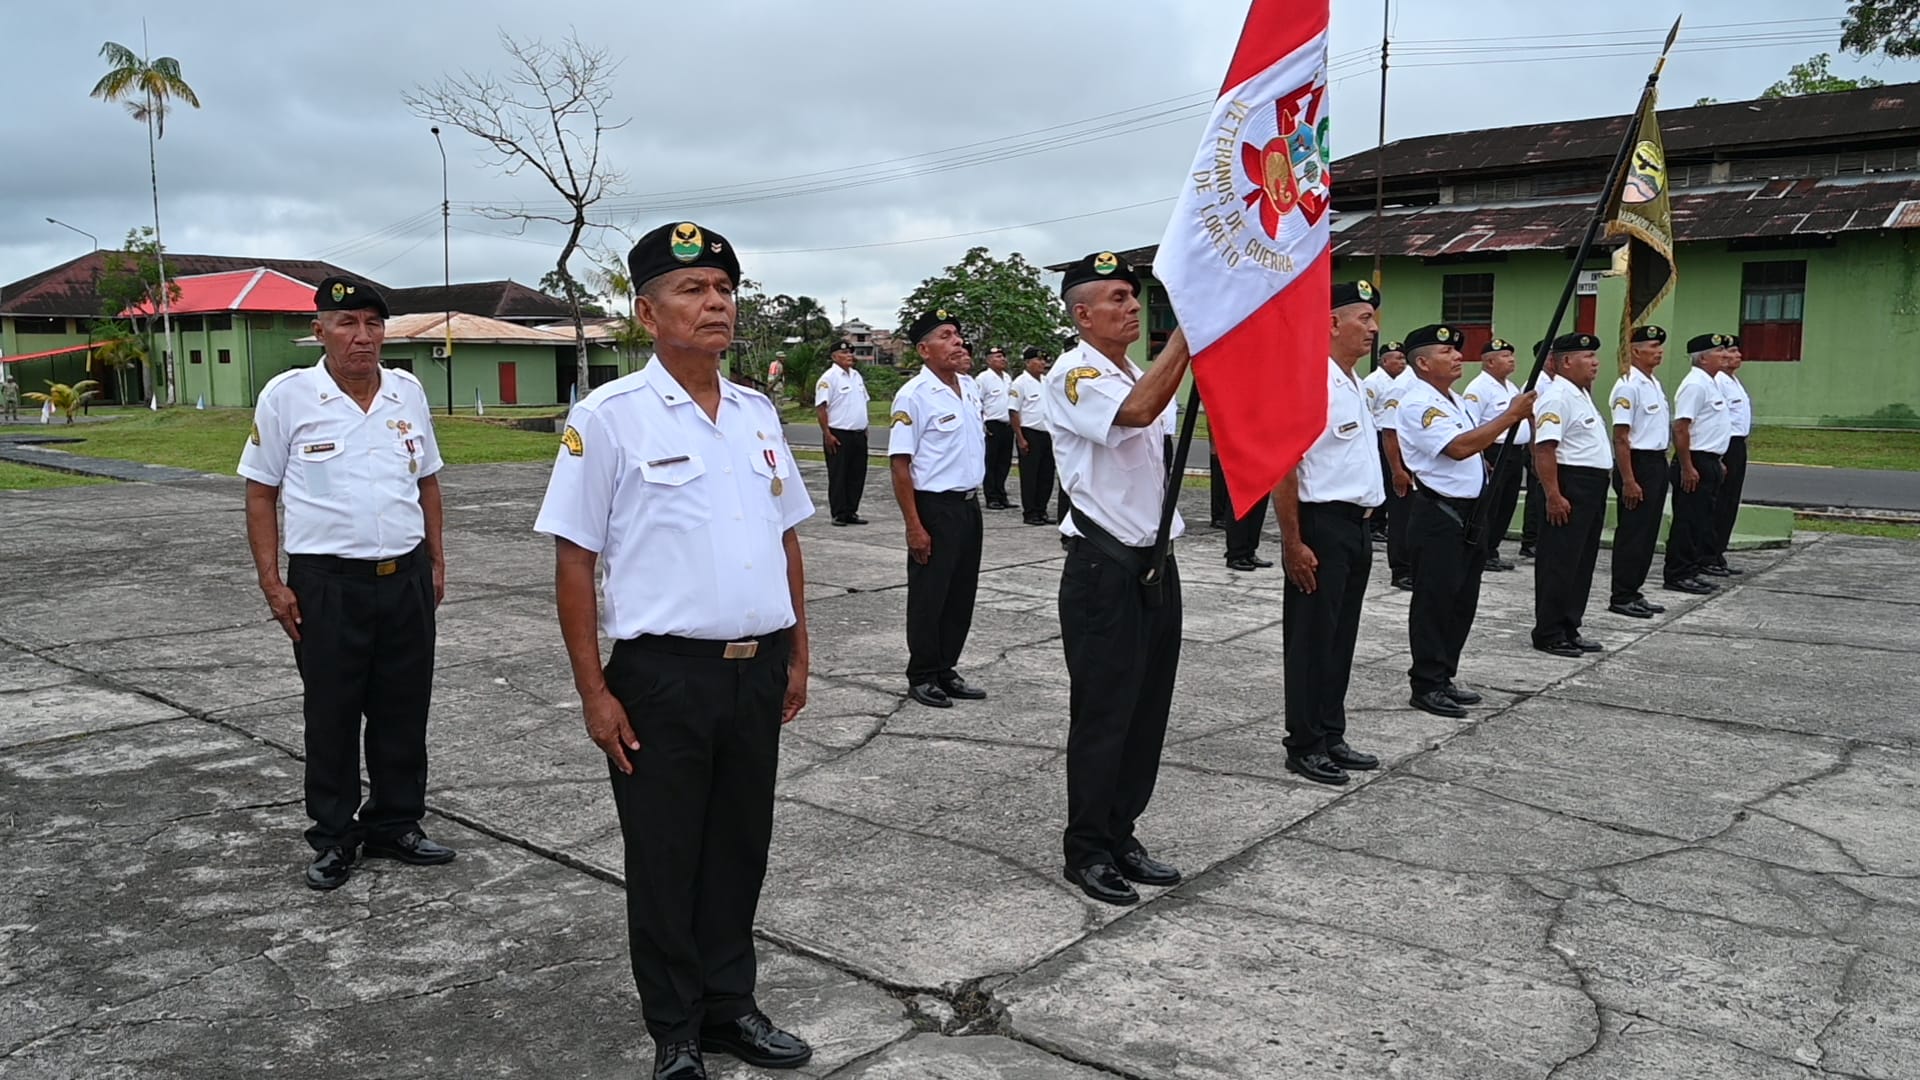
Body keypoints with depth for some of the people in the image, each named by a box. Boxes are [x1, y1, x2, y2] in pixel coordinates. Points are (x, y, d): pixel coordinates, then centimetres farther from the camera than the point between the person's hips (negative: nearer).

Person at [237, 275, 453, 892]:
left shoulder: (409, 392, 5)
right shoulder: (287, 396, -6)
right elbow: (260, 494, -2)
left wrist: (436, 559, 13)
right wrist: (272, 584, -6)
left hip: (407, 579, 4)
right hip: (328, 583, -3)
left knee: (404, 713, 12)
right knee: (330, 717, 7)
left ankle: (395, 826, 27)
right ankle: (334, 839, 22)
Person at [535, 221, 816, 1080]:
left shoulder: (759, 414, 10)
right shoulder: (608, 418, -7)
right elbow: (574, 561, -8)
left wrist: (797, 657, 14)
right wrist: (593, 692, -10)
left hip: (758, 673, 5)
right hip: (662, 678, -5)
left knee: (740, 849, 16)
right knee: (665, 862, 9)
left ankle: (729, 1008, 35)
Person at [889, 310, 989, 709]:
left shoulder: (970, 386, 8)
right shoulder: (914, 396, -15)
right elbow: (900, 465, -16)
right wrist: (914, 526, -19)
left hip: (970, 504, 8)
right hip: (934, 507, -7)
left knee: (962, 594, 14)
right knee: (929, 597, 3)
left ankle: (946, 671, 27)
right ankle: (922, 677, 16)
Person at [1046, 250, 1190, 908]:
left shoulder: (1140, 375, 16)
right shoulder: (1073, 376, -10)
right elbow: (1135, 411, -30)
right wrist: (1190, 327, -28)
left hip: (1155, 561, 8)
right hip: (1104, 565, -8)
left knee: (1147, 709, 12)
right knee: (1102, 713, -1)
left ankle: (1120, 835, 25)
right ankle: (1087, 852, 13)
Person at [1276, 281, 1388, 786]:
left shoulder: (1354, 385, 14)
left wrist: (1362, 523, 19)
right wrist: (1293, 543, -20)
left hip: (1355, 526, 9)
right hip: (1321, 526, -9)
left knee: (1341, 637, 15)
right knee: (1312, 640, 0)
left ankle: (1331, 737, 26)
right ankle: (1305, 746, 11)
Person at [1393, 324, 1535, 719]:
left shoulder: (1453, 400, 17)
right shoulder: (1417, 403, -14)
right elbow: (1458, 447, -25)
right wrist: (1511, 415, -22)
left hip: (1468, 513, 10)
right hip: (1438, 515, -10)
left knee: (1462, 601, 13)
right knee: (1434, 602, -4)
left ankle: (1444, 677, 23)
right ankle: (1426, 685, 3)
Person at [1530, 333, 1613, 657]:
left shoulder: (1581, 395, 17)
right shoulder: (1557, 398, -15)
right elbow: (1544, 449, -22)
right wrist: (1553, 495, -26)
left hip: (1592, 488, 10)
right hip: (1569, 488, -10)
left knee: (1582, 562, 14)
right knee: (1559, 563, -4)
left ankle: (1569, 629, 22)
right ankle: (1548, 634, 2)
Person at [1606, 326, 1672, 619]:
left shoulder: (1655, 384, 14)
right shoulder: (1629, 387, -15)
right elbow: (1621, 438, -18)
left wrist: (1660, 468, 17)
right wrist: (1628, 481, -21)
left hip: (1657, 463, 9)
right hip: (1637, 463, -9)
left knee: (1648, 532, 13)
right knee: (1631, 533, -4)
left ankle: (1634, 592, 21)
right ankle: (1621, 597, 3)